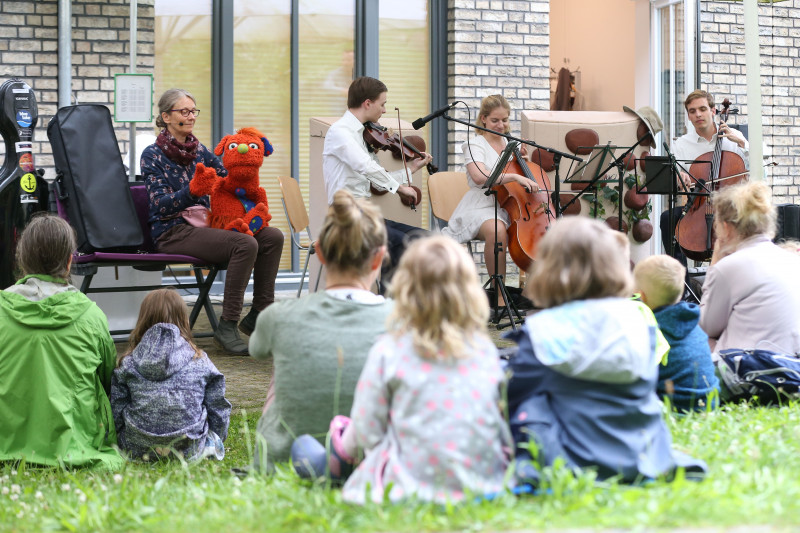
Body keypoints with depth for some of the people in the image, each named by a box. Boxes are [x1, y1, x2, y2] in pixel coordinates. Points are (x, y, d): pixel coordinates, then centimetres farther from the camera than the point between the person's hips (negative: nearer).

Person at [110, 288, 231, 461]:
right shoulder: (200, 362, 0)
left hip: (137, 449, 2)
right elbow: (218, 410, 8)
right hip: (189, 449, -2)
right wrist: (217, 441, 25)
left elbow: (116, 411, 4)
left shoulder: (127, 363, 1)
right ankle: (209, 447, -5)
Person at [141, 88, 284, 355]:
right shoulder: (153, 155, -4)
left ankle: (258, 314, -3)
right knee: (245, 244, -29)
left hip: (201, 226, 7)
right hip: (172, 231, -7)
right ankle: (227, 326, -26)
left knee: (272, 236, -11)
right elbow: (161, 205, -14)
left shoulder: (199, 150, 15)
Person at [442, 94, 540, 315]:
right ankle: (500, 298, -29)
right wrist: (514, 176, -31)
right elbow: (479, 176, -24)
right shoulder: (476, 144, -3)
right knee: (497, 231, -39)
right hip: (482, 207, -6)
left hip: (509, 206, 6)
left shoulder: (508, 143, 16)